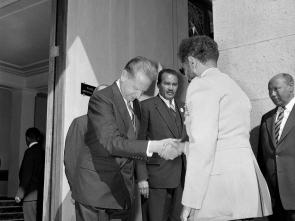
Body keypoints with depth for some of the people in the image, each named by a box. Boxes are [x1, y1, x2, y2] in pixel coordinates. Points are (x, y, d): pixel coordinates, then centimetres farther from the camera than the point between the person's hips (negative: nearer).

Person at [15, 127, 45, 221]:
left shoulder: (30, 152, -12)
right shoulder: (42, 151, 8)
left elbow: (27, 175, -16)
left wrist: (19, 195, -10)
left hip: (30, 194, -7)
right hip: (39, 193, 7)